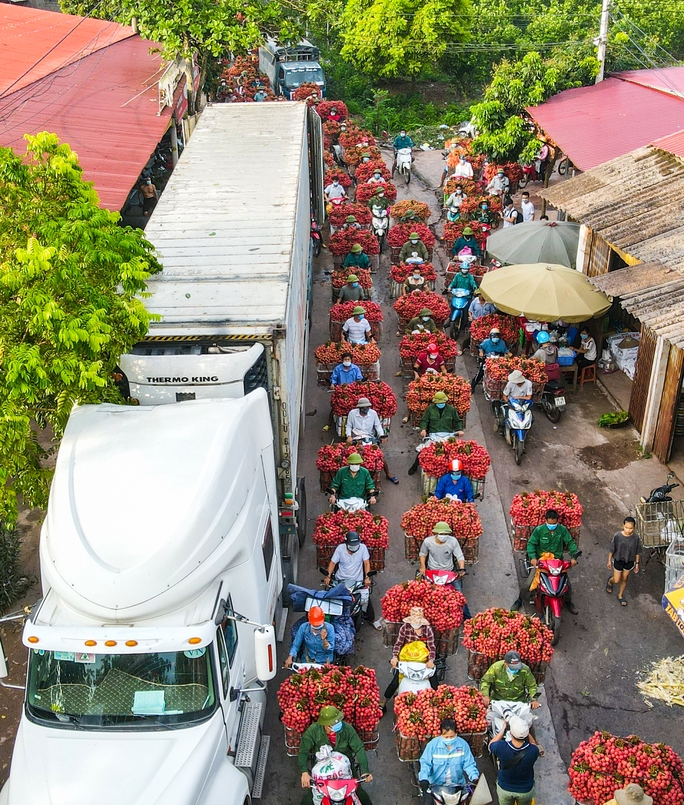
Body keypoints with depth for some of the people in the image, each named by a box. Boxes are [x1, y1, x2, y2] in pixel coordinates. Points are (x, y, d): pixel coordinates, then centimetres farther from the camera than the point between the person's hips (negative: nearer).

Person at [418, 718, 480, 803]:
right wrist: (424, 778, -23)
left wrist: (475, 777, -17)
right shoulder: (432, 744, -12)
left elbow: (469, 764, -1)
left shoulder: (463, 744, -7)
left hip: (458, 784, 1)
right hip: (436, 784, -1)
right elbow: (425, 763, -8)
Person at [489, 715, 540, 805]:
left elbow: (491, 744, -8)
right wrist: (525, 731, -8)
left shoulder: (501, 747, -35)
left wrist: (503, 730, -3)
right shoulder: (533, 751, -34)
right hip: (525, 790, 0)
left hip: (504, 788, 0)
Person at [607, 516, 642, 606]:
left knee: (624, 579, 20)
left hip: (629, 562, 2)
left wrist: (637, 564, 2)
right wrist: (609, 561, -3)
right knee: (616, 580, 11)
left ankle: (620, 595, 43)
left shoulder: (636, 538, -20)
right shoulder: (617, 536, -24)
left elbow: (637, 552, -5)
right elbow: (612, 549, -11)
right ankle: (610, 582, 47)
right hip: (618, 561, -1)